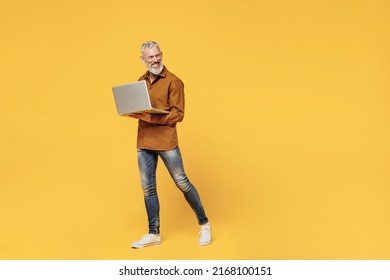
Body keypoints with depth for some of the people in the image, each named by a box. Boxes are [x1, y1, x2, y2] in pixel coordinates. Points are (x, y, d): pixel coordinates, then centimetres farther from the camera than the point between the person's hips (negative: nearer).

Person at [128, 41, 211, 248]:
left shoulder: (173, 81, -7)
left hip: (166, 141, -6)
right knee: (148, 188, 8)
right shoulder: (141, 81, 13)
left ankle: (204, 224, 19)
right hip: (144, 142, 6)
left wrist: (152, 117, -23)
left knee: (182, 182, 1)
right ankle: (153, 234, 20)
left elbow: (178, 114, -13)